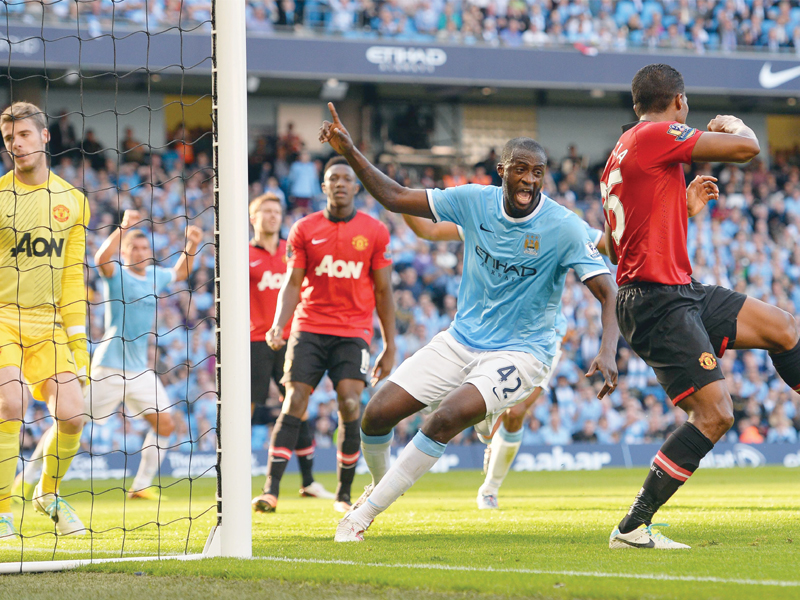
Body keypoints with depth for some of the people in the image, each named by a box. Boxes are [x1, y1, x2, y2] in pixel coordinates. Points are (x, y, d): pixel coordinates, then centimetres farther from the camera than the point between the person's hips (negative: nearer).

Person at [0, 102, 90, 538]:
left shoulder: (72, 200, 9)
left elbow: (72, 273, 13)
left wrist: (77, 334, 9)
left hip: (48, 322, 4)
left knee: (70, 415, -6)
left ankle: (48, 493, 23)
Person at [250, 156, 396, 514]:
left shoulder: (375, 232, 4)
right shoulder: (305, 229, 5)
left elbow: (383, 291, 8)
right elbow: (292, 284, 4)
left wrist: (390, 346, 6)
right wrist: (279, 325, -14)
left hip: (354, 330, -1)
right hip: (309, 326, 1)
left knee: (350, 405, -15)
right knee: (294, 404, -9)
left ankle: (344, 495, -2)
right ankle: (271, 489, -11)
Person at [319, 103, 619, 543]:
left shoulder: (563, 228, -16)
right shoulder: (475, 201, -5)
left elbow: (608, 293, -19)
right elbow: (395, 198, 3)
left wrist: (607, 352, -36)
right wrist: (350, 153, -9)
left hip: (519, 353, -5)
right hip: (462, 340, 5)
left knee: (447, 416, -29)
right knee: (377, 415, -5)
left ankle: (366, 512, -14)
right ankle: (378, 484, 29)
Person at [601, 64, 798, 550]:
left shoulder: (619, 158, 18)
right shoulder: (656, 136, -11)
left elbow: (616, 247, 25)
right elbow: (747, 148, -14)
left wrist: (684, 209, 28)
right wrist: (734, 124, 10)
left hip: (682, 294, 10)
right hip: (659, 303, -10)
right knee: (714, 414, -13)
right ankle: (634, 527, -10)